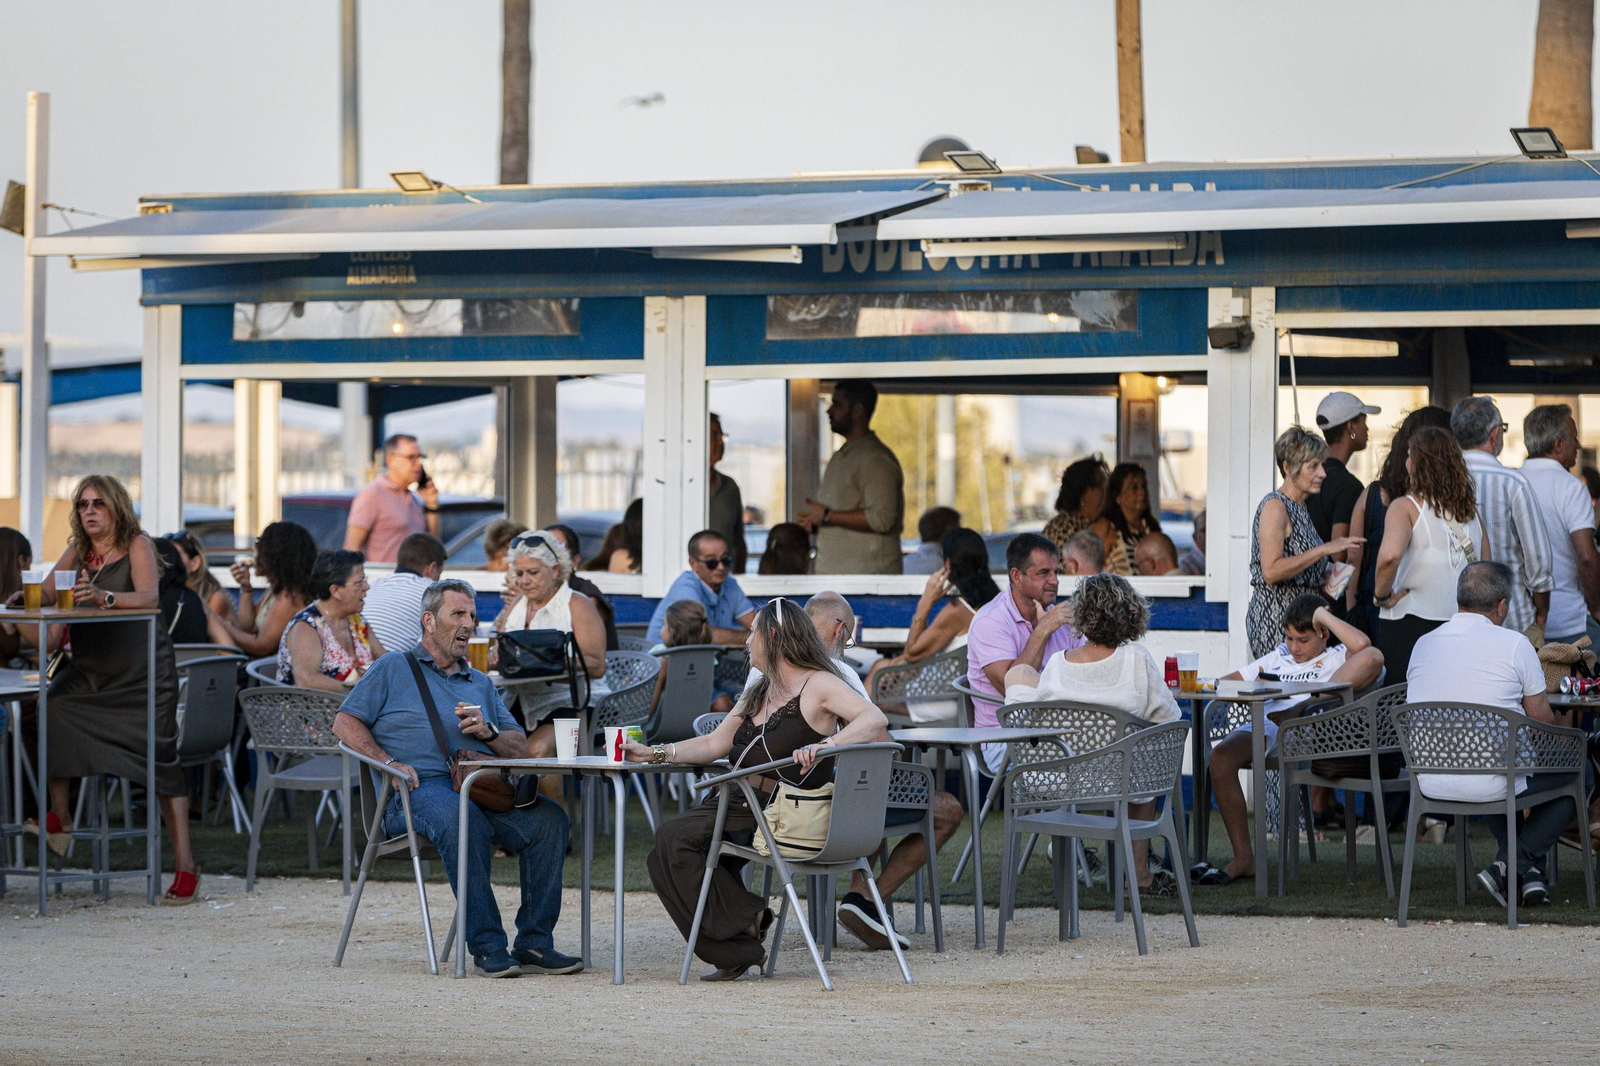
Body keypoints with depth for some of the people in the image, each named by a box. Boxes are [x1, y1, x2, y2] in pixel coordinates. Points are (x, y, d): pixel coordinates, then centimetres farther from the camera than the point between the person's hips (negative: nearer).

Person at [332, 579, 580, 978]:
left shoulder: (481, 684, 31)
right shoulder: (393, 669, 17)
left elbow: (520, 749, 24)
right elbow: (345, 723, 7)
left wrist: (488, 731, 2)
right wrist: (389, 763, -7)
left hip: (483, 789, 5)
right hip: (420, 791, -5)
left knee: (549, 817, -23)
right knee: (462, 817, -40)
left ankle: (534, 945, -22)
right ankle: (487, 948, -39)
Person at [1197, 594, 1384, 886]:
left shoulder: (1337, 658, 21)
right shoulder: (1278, 658, 37)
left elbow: (1362, 645, -2)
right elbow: (1230, 681, 34)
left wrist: (1323, 615, 10)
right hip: (1267, 727, 4)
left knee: (1373, 657, -18)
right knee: (1221, 757, -30)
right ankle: (1243, 858, -26)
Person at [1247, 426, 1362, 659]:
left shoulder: (1300, 507, 17)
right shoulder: (1275, 506, -10)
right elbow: (1271, 571, -22)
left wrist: (1327, 575, 8)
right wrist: (1324, 550, -20)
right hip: (1274, 620, -9)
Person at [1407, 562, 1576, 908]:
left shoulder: (1423, 645, 7)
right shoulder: (1513, 644, -8)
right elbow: (1542, 722, -2)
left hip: (1430, 784, 6)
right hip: (1491, 782, -6)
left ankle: (1524, 869, 27)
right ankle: (1515, 864, 4)